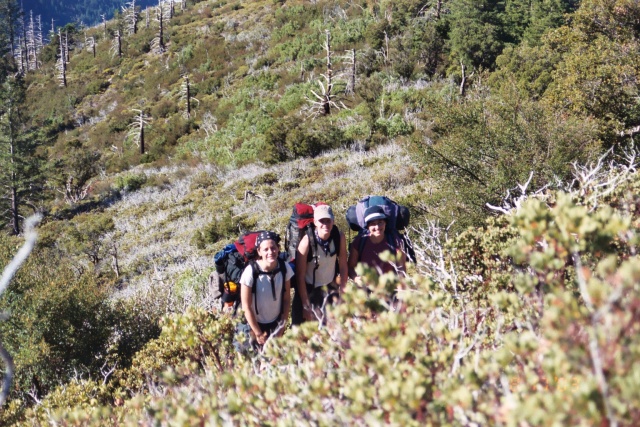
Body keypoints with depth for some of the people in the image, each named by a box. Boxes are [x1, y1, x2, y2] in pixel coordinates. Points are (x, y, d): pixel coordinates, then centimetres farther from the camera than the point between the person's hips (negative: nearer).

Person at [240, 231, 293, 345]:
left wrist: (282, 326, -2)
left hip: (276, 323, 3)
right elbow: (246, 307, -19)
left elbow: (286, 299, -4)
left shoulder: (285, 268, -17)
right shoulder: (251, 272, -27)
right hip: (255, 323, -3)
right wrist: (258, 333, -13)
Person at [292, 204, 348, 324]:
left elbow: (343, 267, -5)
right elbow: (300, 276, -19)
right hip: (308, 288, -3)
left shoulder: (339, 236, -17)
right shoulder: (307, 242, -26)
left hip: (330, 286, 3)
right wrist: (306, 305, -17)